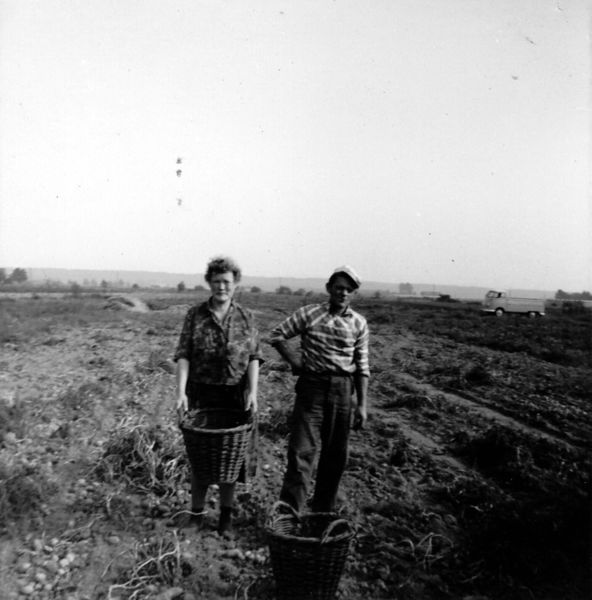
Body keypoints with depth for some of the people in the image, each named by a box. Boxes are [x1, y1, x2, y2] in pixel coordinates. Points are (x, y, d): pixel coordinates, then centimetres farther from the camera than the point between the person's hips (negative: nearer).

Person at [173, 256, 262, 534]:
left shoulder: (245, 317, 2)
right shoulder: (195, 315, -1)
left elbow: (253, 357, -1)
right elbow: (183, 355, -6)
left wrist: (252, 391, -12)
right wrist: (181, 392, -17)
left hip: (235, 395, 1)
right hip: (201, 394, -1)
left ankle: (226, 513, 26)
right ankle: (196, 512, 23)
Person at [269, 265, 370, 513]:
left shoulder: (358, 323, 3)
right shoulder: (309, 314, -3)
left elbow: (362, 366, 5)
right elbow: (276, 335, 3)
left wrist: (362, 404, 2)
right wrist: (293, 358, -8)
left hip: (342, 390, 3)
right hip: (311, 387, -2)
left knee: (336, 454, 11)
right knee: (302, 448, -8)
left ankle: (323, 511, 28)